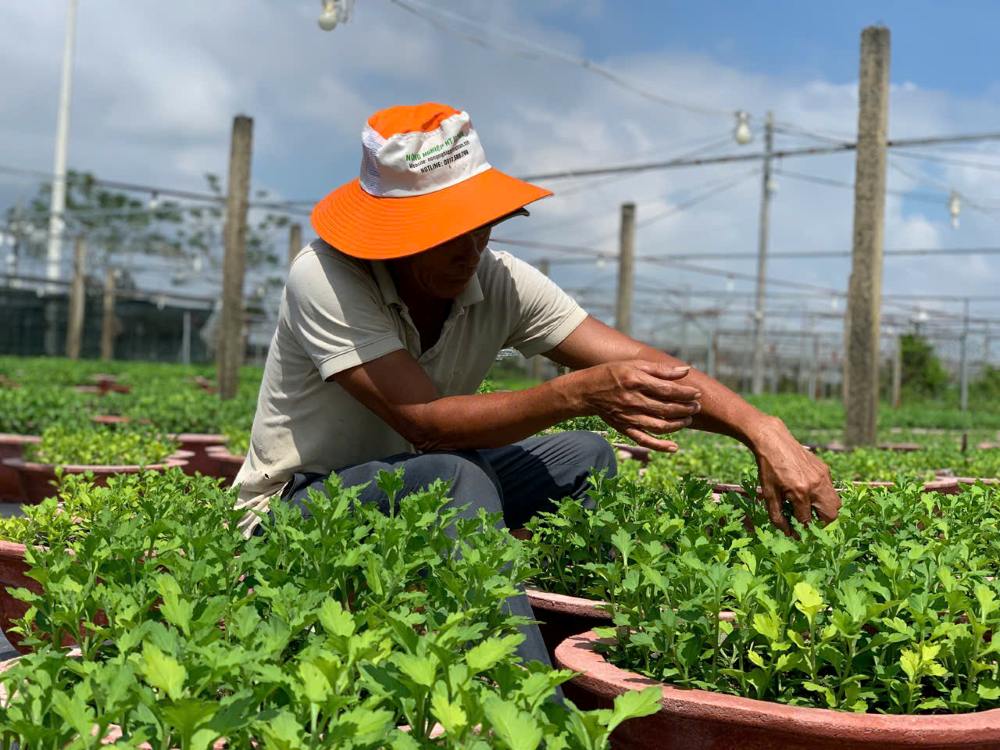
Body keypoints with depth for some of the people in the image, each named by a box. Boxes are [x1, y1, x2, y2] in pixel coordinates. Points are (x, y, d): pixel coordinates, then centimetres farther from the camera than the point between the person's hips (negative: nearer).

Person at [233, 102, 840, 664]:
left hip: (419, 493, 6)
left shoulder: (500, 283, -11)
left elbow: (642, 365, -17)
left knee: (584, 459, -9)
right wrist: (581, 392, -41)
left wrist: (764, 430, -30)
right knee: (451, 479, -35)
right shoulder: (326, 278, -25)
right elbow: (427, 421, -33)